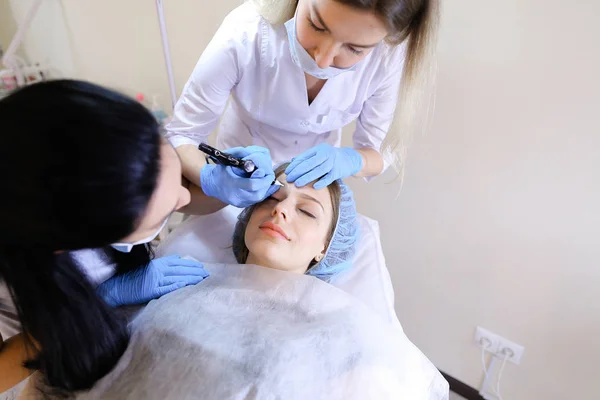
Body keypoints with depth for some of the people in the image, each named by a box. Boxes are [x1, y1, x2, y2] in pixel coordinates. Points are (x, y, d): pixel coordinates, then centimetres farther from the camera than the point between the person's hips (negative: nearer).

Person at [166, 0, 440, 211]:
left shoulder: (388, 55, -28)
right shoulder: (244, 36, -35)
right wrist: (210, 179, -45)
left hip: (316, 177, 2)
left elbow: (379, 152, -16)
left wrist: (349, 160, -38)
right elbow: (180, 135, -25)